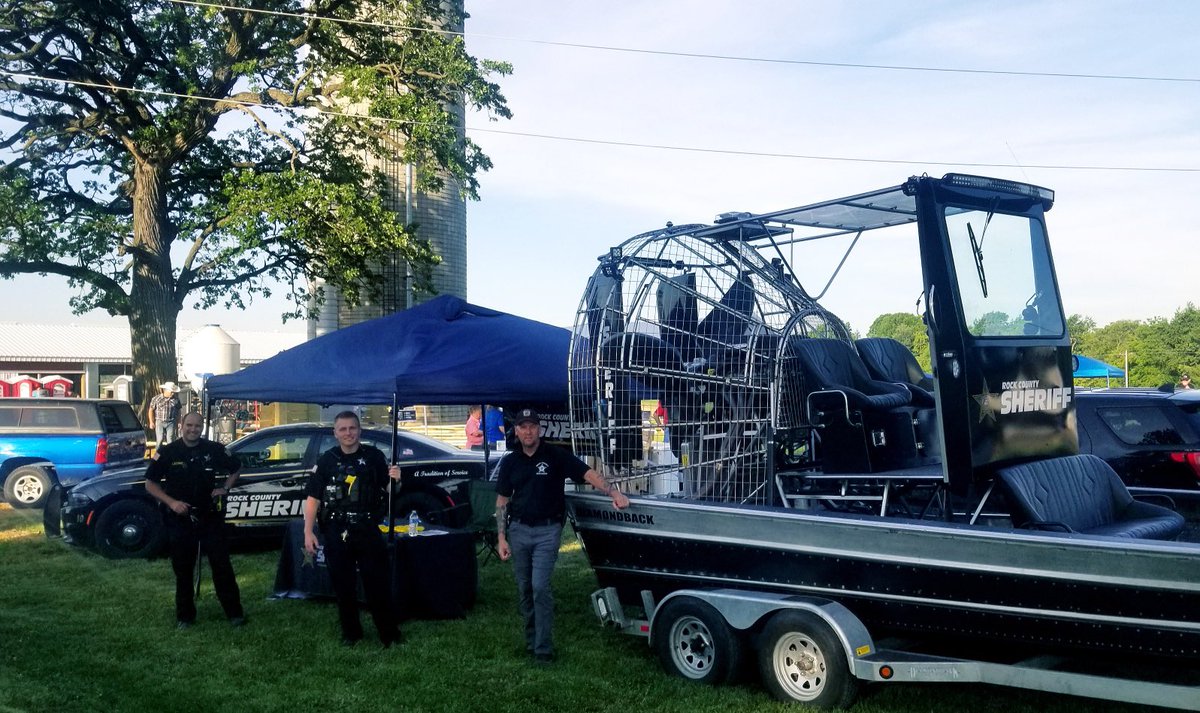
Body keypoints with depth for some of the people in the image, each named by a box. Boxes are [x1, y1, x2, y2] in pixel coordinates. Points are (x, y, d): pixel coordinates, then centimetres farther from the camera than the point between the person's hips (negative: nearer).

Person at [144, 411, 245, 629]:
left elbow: (236, 469, 16)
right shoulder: (167, 452, -3)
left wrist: (224, 489, 1)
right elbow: (150, 484, 1)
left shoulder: (214, 450, 0)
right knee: (183, 569, 8)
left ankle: (234, 612, 9)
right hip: (180, 519, 0)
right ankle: (184, 616, 19)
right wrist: (171, 502, -12)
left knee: (222, 565, 2)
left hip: (211, 517, 0)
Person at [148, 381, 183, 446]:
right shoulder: (156, 399, -2)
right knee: (159, 440, 3)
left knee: (170, 440, -4)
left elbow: (179, 411, 10)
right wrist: (151, 422, 1)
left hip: (171, 423, 0)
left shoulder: (176, 399, 1)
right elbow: (151, 410, 4)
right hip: (159, 422, 0)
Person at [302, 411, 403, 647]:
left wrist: (395, 479, -19)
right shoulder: (327, 460, 2)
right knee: (343, 586, 10)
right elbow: (312, 497, 1)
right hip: (336, 533, 1)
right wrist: (308, 532, -7)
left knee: (378, 584, 1)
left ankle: (390, 634, 10)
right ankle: (351, 632, 25)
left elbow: (389, 492, 5)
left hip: (368, 531, -1)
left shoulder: (374, 456, 1)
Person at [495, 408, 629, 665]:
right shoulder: (510, 462, 4)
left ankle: (543, 648, -3)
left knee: (540, 587, -12)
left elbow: (589, 474, -14)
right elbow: (502, 501, 8)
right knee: (524, 589, 10)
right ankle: (530, 641, 26)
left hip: (547, 530, -4)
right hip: (518, 530, 4)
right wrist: (501, 538, 2)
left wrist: (614, 493, -29)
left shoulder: (556, 456, -6)